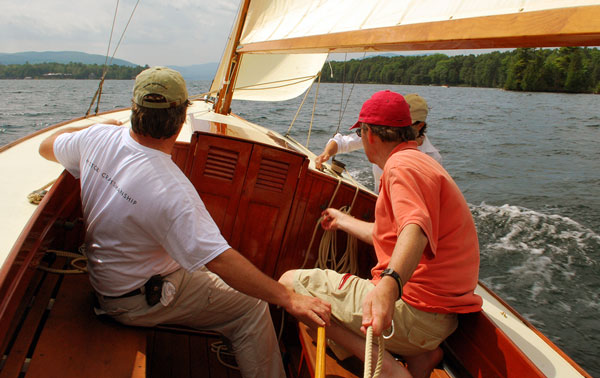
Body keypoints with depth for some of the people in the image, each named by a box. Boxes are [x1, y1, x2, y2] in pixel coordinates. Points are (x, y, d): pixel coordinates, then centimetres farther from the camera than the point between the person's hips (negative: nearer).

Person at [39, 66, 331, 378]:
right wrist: (289, 299, -32)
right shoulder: (170, 190, -36)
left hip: (104, 274, 8)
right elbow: (220, 260, -37)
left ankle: (222, 340, 39)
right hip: (137, 300, -8)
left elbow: (47, 147, 9)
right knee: (252, 307, -4)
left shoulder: (98, 138, -13)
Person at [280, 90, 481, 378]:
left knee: (290, 282, -9)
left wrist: (388, 285, -52)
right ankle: (417, 355, 10)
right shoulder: (421, 162, 22)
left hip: (413, 307, -11)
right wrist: (342, 221, 44)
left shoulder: (403, 165, -12)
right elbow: (386, 236, 29)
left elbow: (415, 229, -34)